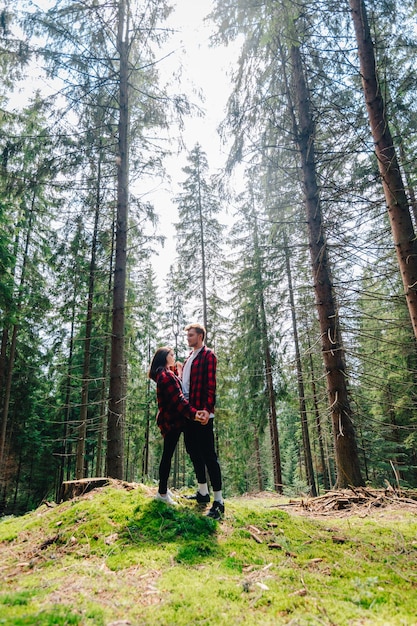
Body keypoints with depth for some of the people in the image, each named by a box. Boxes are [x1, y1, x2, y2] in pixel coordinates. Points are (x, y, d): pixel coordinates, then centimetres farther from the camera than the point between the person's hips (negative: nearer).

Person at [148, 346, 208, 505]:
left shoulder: (163, 374, 17)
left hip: (169, 419, 10)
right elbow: (177, 399, -26)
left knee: (167, 454, 17)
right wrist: (193, 413, -32)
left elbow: (175, 395, 23)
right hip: (171, 420, -10)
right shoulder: (167, 375, -17)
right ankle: (163, 493, 6)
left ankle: (163, 488, 28)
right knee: (168, 455, -3)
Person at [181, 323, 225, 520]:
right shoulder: (189, 358, 20)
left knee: (208, 455, -6)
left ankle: (218, 502, 0)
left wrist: (207, 409, -24)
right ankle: (203, 493, 28)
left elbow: (211, 385, -15)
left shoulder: (208, 355, -6)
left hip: (201, 413, -9)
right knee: (194, 452, 15)